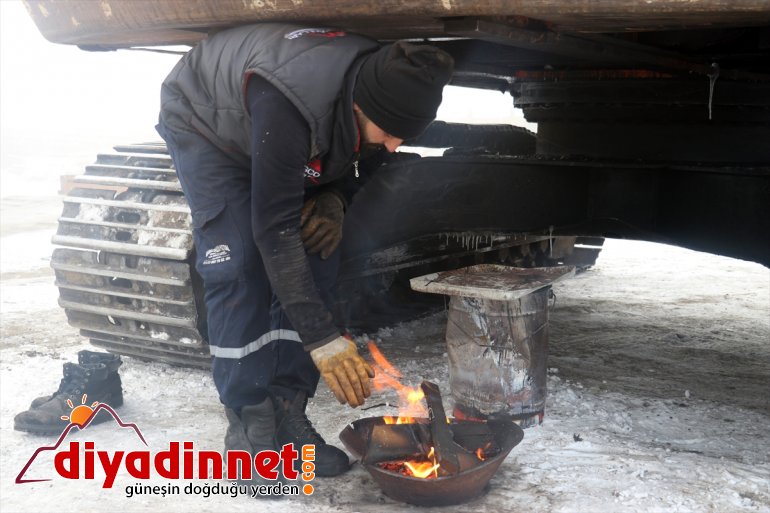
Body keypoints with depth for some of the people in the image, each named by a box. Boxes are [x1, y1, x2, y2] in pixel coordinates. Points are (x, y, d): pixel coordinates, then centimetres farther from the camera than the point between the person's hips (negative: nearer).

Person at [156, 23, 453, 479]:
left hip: (297, 147, 6)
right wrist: (322, 338, -42)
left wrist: (335, 200, -24)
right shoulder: (290, 101, -44)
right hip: (203, 123, -6)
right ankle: (249, 423, -8)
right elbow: (274, 228, -42)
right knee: (239, 265, -19)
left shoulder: (386, 88, -23)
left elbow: (357, 164, -1)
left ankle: (286, 410, 1)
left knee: (317, 260, -7)